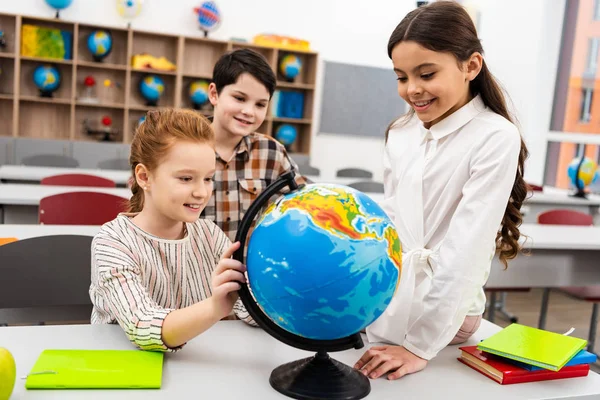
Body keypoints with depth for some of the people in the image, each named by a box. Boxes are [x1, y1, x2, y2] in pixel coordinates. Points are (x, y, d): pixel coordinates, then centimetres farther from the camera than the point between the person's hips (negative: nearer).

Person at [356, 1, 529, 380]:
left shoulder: (496, 138, -11)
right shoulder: (401, 133, 6)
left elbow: (465, 250, -15)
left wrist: (421, 345, -17)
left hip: (441, 315, -4)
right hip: (384, 303, 4)